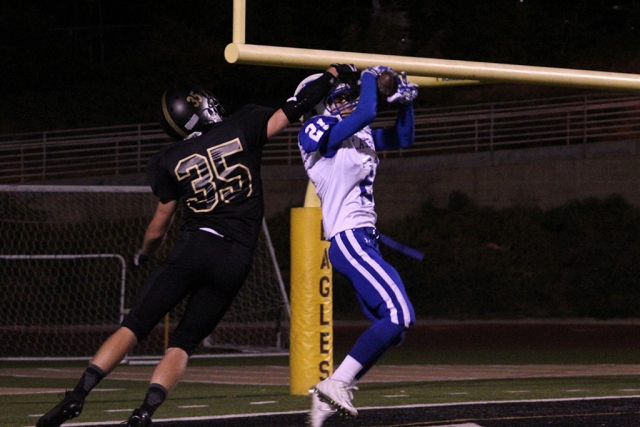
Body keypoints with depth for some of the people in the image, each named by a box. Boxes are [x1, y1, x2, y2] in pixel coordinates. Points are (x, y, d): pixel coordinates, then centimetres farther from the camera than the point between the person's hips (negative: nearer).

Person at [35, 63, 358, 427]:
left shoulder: (170, 161, 7)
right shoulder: (242, 128, 5)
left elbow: (160, 227, 12)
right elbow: (292, 112, 9)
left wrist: (144, 255, 31)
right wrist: (331, 77, 21)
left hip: (194, 247, -1)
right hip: (236, 260, 1)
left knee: (134, 327, 3)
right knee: (184, 343, 6)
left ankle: (77, 396, -10)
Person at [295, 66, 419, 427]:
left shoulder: (360, 136, 18)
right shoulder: (323, 132, -9)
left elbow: (403, 138, 29)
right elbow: (366, 114, -24)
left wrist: (406, 103, 13)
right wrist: (370, 77, -7)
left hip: (365, 241, 10)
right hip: (349, 238, -10)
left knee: (391, 327, 8)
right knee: (398, 314, -21)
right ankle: (337, 383, -16)